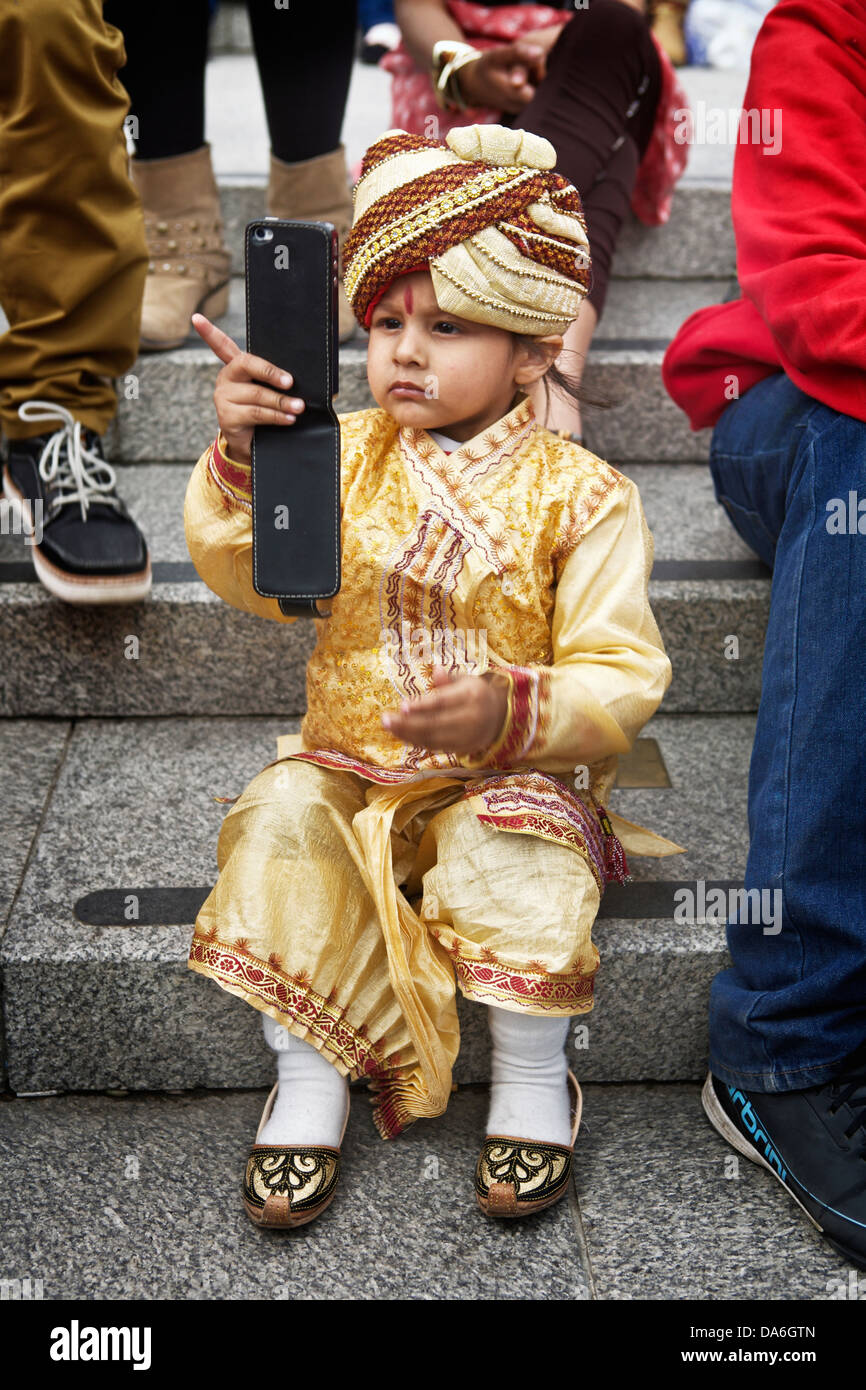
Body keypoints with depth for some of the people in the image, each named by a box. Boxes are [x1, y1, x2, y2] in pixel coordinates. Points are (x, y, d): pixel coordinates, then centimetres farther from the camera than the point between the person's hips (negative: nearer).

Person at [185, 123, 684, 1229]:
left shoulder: (580, 497, -9)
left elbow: (620, 678, -13)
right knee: (281, 823, -23)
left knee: (515, 848, -31)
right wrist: (242, 465, -25)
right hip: (349, 766, 3)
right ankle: (309, 1076, -5)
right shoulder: (344, 455, 1)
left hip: (509, 777, -3)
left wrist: (512, 713, -31)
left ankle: (531, 1077, -6)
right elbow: (250, 579, -7)